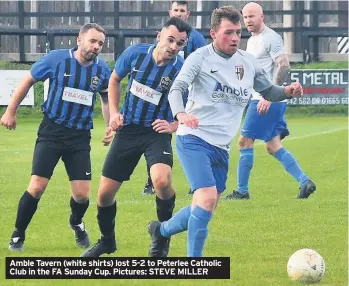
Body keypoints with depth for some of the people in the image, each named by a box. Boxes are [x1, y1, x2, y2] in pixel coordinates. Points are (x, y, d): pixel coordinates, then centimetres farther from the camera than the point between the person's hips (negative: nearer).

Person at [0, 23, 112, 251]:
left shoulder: (102, 70, -1)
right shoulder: (56, 59, -10)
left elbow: (107, 100, 18)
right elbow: (28, 81, 3)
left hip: (80, 137, 3)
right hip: (52, 132, -3)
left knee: (82, 195, -3)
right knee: (37, 187, -13)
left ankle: (77, 223, 33)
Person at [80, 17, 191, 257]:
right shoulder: (135, 53, -8)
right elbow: (115, 80, 12)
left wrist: (173, 126, -17)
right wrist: (114, 113, 2)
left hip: (157, 133, -3)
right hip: (128, 129, 3)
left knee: (162, 180, -32)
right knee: (105, 193, 4)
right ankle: (107, 241, 32)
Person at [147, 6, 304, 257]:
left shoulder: (247, 62, 8)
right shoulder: (201, 58, -9)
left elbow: (269, 91, 20)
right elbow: (177, 88, -20)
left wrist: (288, 91, -3)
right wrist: (181, 114, -41)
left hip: (222, 147, 7)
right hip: (194, 139, -7)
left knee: (205, 211, 12)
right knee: (207, 198, -22)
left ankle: (161, 230, 39)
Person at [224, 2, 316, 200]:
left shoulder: (271, 38, -12)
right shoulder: (252, 41, 18)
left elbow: (284, 67, -20)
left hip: (269, 100, -10)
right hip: (260, 99, 10)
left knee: (245, 141, -5)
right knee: (273, 146, 8)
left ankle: (242, 190, 1)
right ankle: (305, 182, 6)